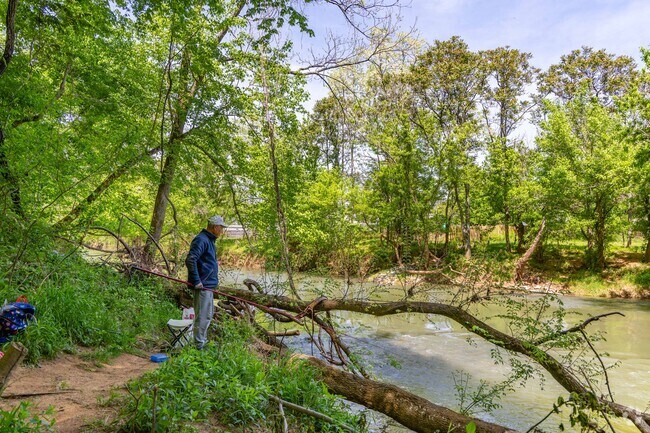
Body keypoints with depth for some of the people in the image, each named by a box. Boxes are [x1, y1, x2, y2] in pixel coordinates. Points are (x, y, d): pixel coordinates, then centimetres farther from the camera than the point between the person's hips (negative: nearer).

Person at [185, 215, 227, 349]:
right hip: (203, 285, -11)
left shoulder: (209, 240, 16)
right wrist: (196, 281, -24)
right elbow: (190, 260, -25)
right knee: (202, 316, -4)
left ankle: (203, 341, 33)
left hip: (208, 284, 11)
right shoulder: (201, 240, -17)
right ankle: (199, 346, 5)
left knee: (208, 314, 20)